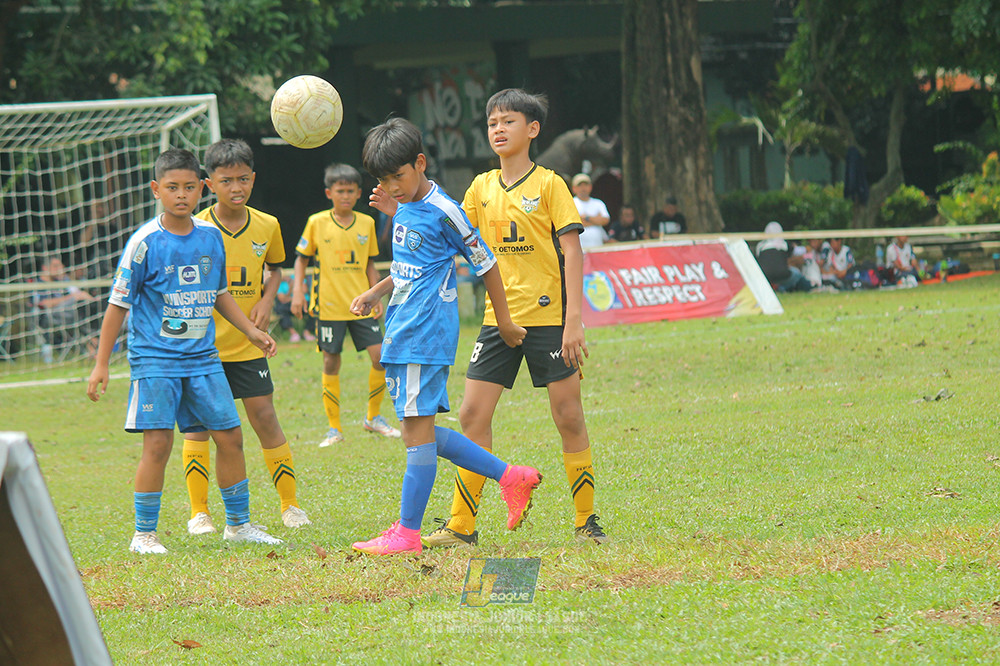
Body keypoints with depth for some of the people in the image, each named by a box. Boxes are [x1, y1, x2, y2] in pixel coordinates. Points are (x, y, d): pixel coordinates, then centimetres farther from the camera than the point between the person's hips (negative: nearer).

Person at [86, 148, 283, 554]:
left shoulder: (210, 236, 5)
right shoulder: (145, 242, -10)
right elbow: (119, 303, -5)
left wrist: (251, 331, 14)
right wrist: (101, 364, -6)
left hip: (202, 357, 5)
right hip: (155, 358, -5)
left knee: (229, 435, 5)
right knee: (157, 443, -10)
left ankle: (238, 524, 20)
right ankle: (144, 534, 3)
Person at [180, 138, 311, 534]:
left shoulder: (267, 227, -1)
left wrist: (267, 299, 0)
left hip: (247, 344, 2)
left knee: (265, 418, 1)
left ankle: (290, 505, 12)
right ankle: (199, 512, 8)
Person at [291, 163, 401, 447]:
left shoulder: (366, 223, 5)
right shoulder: (317, 223, -2)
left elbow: (369, 264, 14)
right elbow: (301, 258, 6)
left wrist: (377, 297, 8)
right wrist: (297, 292, -4)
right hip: (329, 305, -2)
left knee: (381, 357, -6)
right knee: (331, 363, 1)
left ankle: (373, 417, 14)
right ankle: (334, 428, 10)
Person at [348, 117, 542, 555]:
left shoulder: (443, 211, -12)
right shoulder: (404, 207, 14)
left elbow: (485, 264, -5)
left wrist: (505, 323, 1)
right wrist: (375, 293, 12)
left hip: (425, 334, -9)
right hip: (401, 334, 9)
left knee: (417, 429, -7)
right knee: (419, 431, 10)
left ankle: (407, 533, -3)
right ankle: (511, 477, 18)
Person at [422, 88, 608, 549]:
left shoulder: (549, 184, -4)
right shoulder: (482, 187, 10)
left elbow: (572, 251, -7)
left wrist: (574, 320, -15)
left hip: (547, 316, -5)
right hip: (499, 317, 5)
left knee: (569, 417, -2)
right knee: (473, 415, -2)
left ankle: (586, 523, 9)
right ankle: (461, 526, 3)